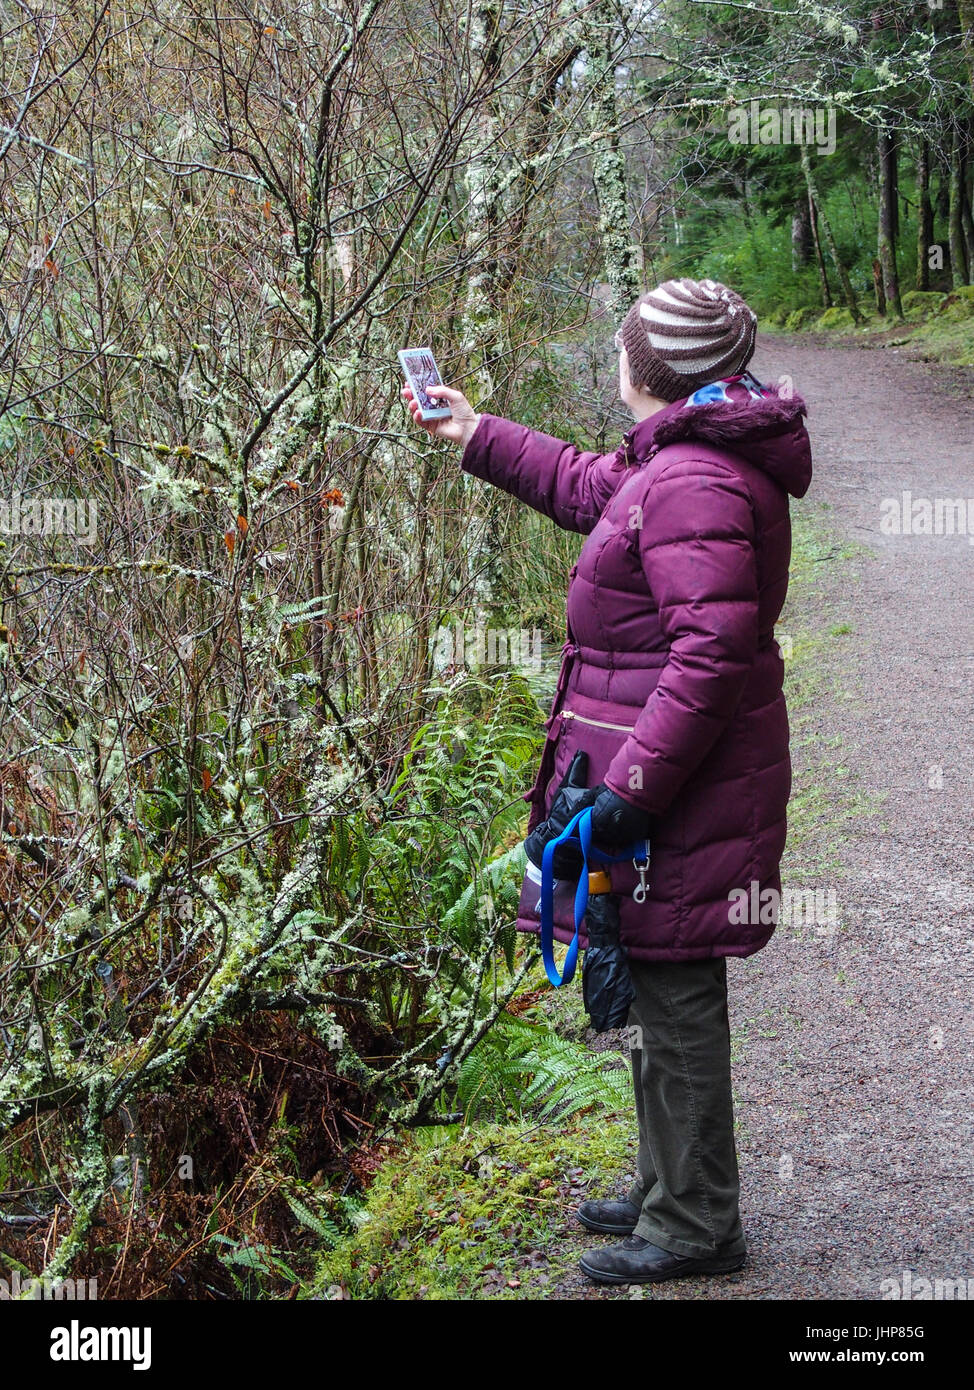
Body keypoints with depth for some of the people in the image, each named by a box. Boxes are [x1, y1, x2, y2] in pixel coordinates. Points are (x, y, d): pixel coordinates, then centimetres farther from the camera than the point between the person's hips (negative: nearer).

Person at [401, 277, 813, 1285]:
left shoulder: (693, 484, -21)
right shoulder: (680, 461, 12)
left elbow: (714, 650, -28)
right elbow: (595, 490, 33)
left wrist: (630, 787, -27)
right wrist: (478, 438, 38)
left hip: (679, 790, -11)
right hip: (673, 777, 11)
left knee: (671, 994, -2)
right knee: (659, 989, 19)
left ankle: (695, 1226, 9)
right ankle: (670, 1191, 32)